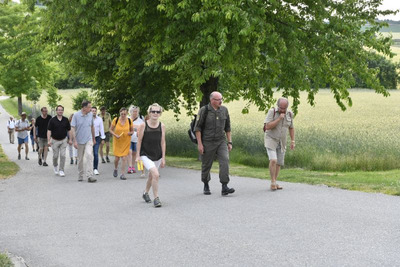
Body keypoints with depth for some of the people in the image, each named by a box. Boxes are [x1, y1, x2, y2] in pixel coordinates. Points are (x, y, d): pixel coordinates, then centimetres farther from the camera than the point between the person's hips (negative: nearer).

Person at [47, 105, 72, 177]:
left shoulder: (66, 120, 0)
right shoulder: (52, 120, -7)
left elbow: (69, 130, 8)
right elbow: (49, 130, -8)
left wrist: (70, 139, 4)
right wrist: (49, 140, -16)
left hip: (63, 140, 1)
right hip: (55, 140, -1)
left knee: (63, 155, -6)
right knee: (55, 156, 5)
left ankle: (61, 170, 0)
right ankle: (55, 166, 35)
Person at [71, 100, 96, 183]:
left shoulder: (90, 115, 4)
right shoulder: (76, 115, -7)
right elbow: (72, 128, -8)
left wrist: (93, 138, 22)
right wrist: (74, 141, -15)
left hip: (88, 140, 1)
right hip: (79, 141, -1)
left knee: (89, 155, -17)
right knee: (80, 159, 9)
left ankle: (89, 176, -21)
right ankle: (81, 175, 26)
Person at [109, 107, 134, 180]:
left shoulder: (129, 121, -4)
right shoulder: (116, 120, -7)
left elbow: (132, 131, 8)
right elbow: (111, 130, 1)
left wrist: (130, 133, -16)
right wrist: (115, 135, -17)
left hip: (126, 142, 0)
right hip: (117, 141, 0)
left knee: (124, 158, -7)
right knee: (117, 157, 5)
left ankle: (122, 174, -1)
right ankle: (115, 169, 36)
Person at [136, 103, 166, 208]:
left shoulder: (162, 126, -2)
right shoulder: (143, 125, -9)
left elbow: (163, 142, 1)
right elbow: (139, 141, -3)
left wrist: (163, 158, 1)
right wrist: (138, 156, -4)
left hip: (157, 156, 4)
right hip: (145, 155, -4)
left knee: (151, 176, 19)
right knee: (156, 174, -22)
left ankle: (146, 193, 44)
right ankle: (156, 198, -13)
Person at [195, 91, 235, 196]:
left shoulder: (224, 110, 6)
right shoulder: (204, 111, -7)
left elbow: (227, 127, 14)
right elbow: (197, 128, -5)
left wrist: (229, 142, 10)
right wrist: (199, 144, -11)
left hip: (221, 141, 3)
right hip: (207, 143, -3)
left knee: (225, 161, -16)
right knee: (206, 165, 7)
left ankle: (224, 187, -18)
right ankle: (206, 186, 29)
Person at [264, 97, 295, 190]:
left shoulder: (289, 114, -2)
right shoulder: (272, 111, -16)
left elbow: (291, 128, 11)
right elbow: (267, 127, -24)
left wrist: (292, 141, 7)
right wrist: (279, 119, -28)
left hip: (281, 142, 5)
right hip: (270, 140, -5)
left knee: (279, 163, 6)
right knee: (273, 160, -21)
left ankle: (274, 183, 18)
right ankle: (273, 182, -11)